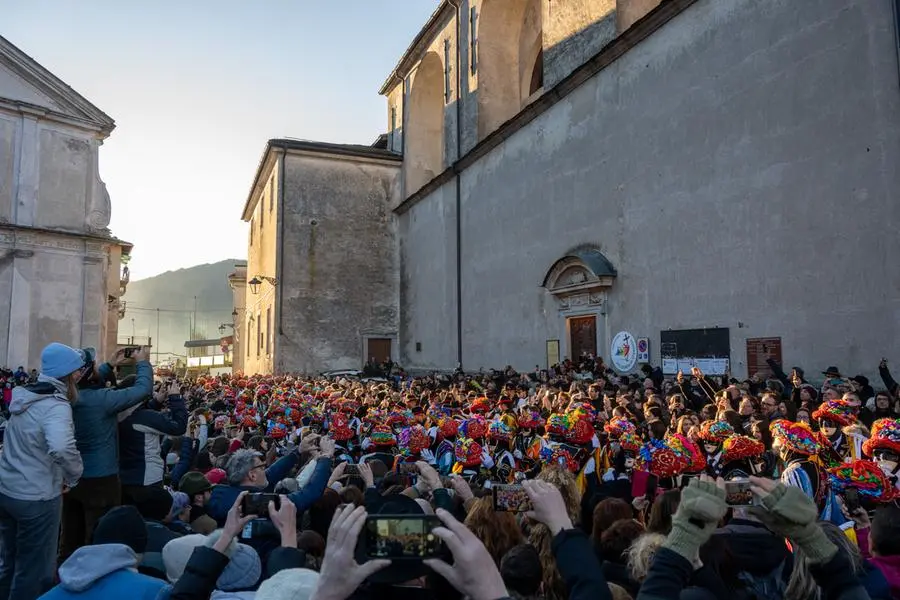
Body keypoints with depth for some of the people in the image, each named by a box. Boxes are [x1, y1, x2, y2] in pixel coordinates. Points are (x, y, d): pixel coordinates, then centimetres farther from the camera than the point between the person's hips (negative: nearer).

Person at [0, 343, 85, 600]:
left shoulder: (25, 395, 3)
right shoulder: (56, 406, -23)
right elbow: (61, 448, -40)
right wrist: (73, 476, -20)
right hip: (36, 498, -8)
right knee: (34, 571, 8)